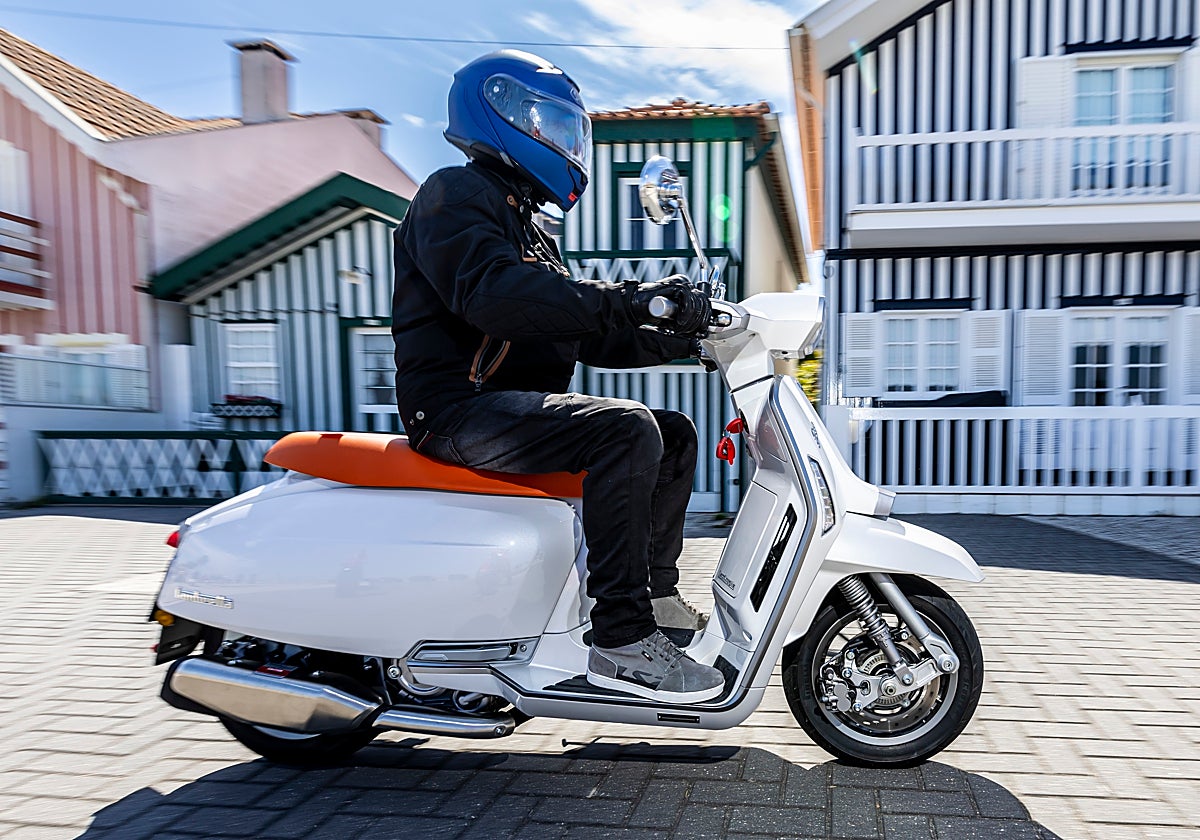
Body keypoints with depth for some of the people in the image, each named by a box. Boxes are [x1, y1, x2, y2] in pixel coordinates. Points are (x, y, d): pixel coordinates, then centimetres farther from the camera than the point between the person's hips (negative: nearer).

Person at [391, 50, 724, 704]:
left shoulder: (527, 230, 26)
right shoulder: (453, 194, -3)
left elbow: (587, 335, 21)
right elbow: (491, 291, -25)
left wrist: (672, 339, 5)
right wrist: (622, 300, -31)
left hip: (516, 405, 9)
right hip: (461, 405, -9)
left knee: (673, 433, 6)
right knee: (625, 429, -28)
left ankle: (656, 594, 7)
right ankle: (621, 640, -24)